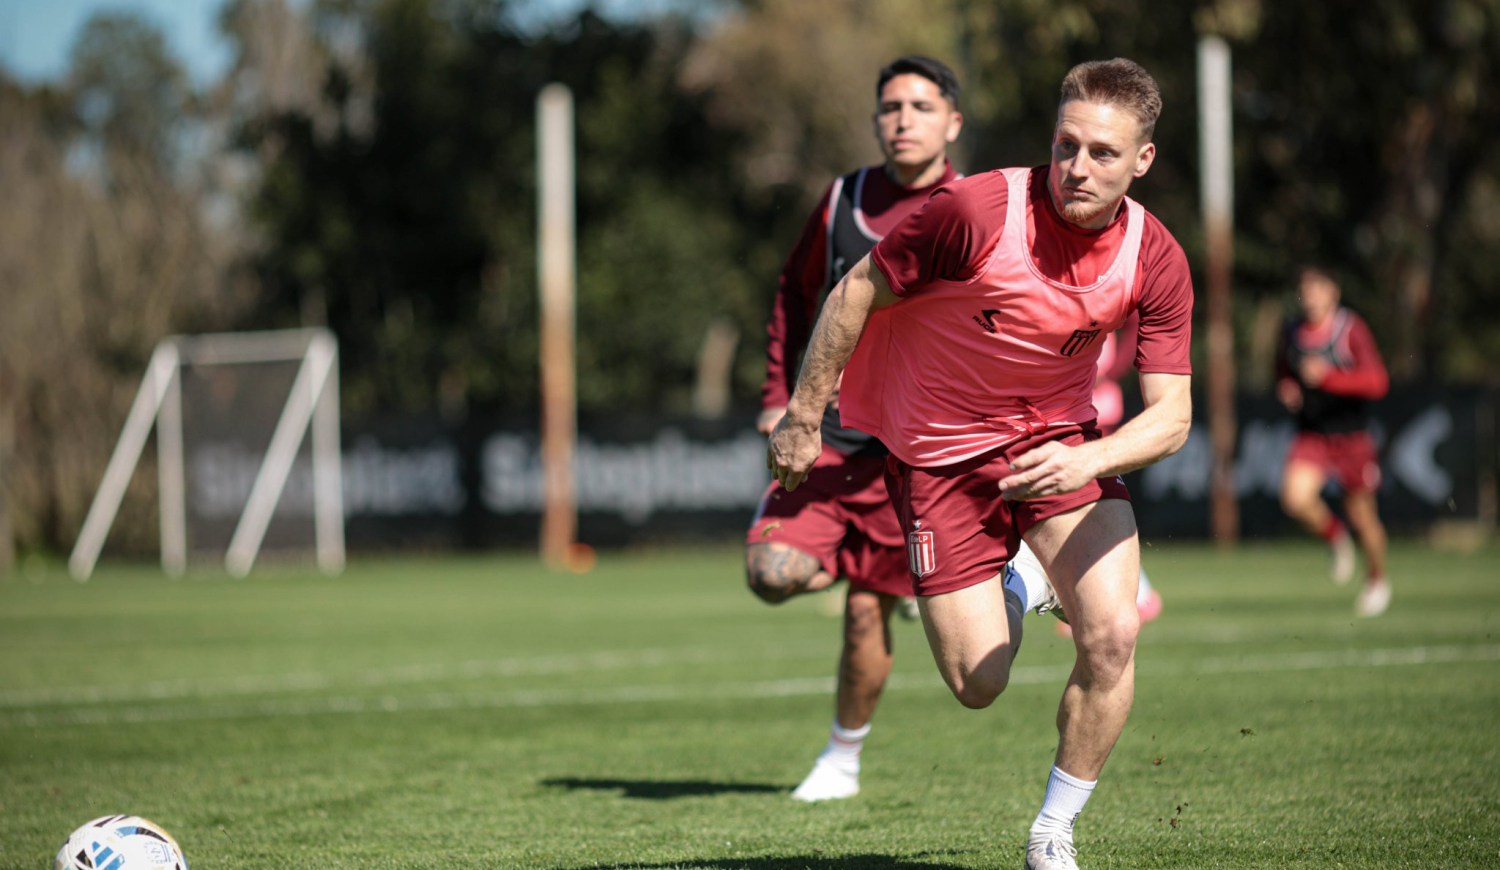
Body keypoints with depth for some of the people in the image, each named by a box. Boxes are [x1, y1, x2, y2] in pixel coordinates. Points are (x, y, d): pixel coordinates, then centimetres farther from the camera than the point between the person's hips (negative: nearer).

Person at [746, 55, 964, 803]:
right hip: (829, 433, 2)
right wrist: (778, 395, 11)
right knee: (772, 572, -19)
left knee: (866, 613, -1)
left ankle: (843, 758, 22)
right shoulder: (843, 200, 5)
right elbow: (795, 294, 19)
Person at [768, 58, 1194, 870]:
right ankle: (1014, 592, 37)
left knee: (1112, 636, -18)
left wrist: (1085, 460, -37)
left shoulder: (1155, 261, -16)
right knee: (978, 683, -2)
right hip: (941, 452, -2)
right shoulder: (976, 211, -26)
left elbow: (1171, 416, -17)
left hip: (1062, 442, 2)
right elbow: (856, 293, -13)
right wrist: (802, 418, -7)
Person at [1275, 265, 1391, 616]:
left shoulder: (1352, 329, -12)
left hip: (1351, 437, -3)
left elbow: (1377, 382, -20)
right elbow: (1283, 370, 21)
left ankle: (1377, 580, 33)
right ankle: (1335, 539, 9)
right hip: (1311, 437, 3)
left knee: (1362, 514, 6)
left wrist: (1328, 377, -29)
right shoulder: (1291, 333, 2)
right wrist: (1285, 389, -3)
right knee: (1295, 498, -22)